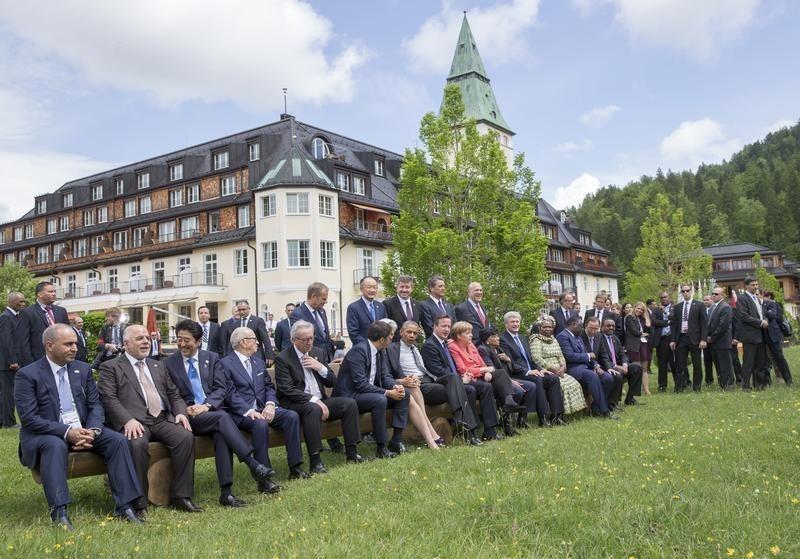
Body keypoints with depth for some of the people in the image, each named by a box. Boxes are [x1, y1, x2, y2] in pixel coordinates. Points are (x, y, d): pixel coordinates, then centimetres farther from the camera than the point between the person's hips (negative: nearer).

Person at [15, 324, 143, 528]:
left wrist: (91, 430, -15)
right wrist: (66, 432, -25)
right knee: (55, 446, -37)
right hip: (43, 435, -4)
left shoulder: (83, 369, 8)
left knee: (117, 440, -19)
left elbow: (95, 405, 6)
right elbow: (29, 418, -14)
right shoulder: (28, 375, -6)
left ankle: (124, 506, -21)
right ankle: (59, 513, -39)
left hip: (83, 430, 5)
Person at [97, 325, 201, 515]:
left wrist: (180, 412, 1)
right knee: (138, 444, -36)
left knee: (186, 437, -23)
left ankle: (181, 496, -14)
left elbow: (174, 394, 23)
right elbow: (109, 399, -5)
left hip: (162, 419, 5)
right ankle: (138, 503, -22)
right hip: (134, 422, -5)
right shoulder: (110, 367, 9)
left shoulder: (158, 366, 26)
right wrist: (128, 420, -21)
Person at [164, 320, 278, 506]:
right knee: (222, 417, -32)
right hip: (189, 415, -2)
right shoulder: (169, 363, 7)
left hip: (212, 410, 2)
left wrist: (206, 405, -13)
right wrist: (185, 409, -15)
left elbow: (221, 389, 5)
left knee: (221, 433, -32)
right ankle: (254, 465, -37)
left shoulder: (211, 358, 12)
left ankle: (226, 491, -33)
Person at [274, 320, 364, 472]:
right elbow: (287, 390, -16)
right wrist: (314, 400, -23)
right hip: (295, 404, -6)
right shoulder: (282, 359, -7)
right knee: (313, 409, -37)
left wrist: (320, 367, -7)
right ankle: (315, 460, -32)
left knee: (350, 403, -14)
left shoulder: (317, 352, 11)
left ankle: (351, 452, -10)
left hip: (320, 401, 6)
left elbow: (332, 383, 13)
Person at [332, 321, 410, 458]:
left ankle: (396, 441, -5)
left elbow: (385, 376, 9)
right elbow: (360, 384, -26)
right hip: (349, 397, -9)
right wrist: (387, 392, -26)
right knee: (380, 400, -35)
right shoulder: (359, 351, -21)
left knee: (404, 394, -1)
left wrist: (395, 386, -14)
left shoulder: (378, 352, 7)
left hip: (368, 392, 10)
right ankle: (382, 448, -22)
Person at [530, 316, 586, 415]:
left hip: (559, 371, 7)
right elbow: (537, 359, -15)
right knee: (561, 385, -27)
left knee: (574, 384, -13)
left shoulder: (554, 340, 22)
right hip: (546, 372, -7)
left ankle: (572, 410, -8)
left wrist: (562, 367, -6)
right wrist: (553, 368, -18)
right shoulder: (536, 340, -2)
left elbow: (561, 356, 16)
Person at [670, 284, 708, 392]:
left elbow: (704, 323, -2)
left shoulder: (699, 305, 2)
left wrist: (703, 339, -10)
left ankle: (697, 387, 13)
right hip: (681, 338, 3)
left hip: (694, 339, -3)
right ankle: (679, 387, 9)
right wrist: (673, 340, 5)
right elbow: (674, 324, 12)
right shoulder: (677, 307, 11)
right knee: (680, 365, 4)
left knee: (697, 365, 3)